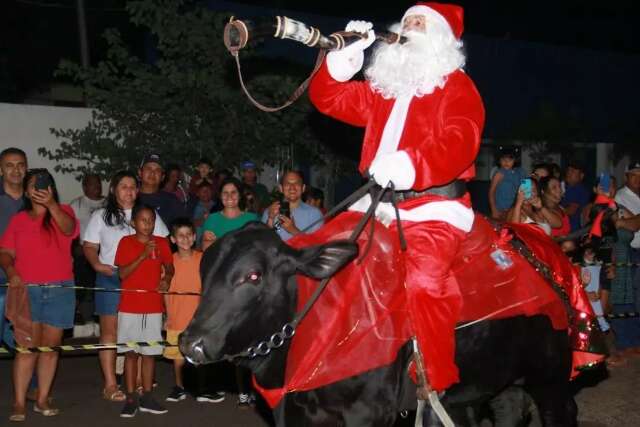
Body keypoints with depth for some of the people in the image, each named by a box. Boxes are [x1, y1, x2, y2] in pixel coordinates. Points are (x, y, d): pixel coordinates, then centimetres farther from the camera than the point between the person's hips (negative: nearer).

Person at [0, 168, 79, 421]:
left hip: (60, 291, 0)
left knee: (50, 347, 6)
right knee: (27, 347, -6)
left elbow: (69, 229, -16)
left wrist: (51, 204, -31)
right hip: (26, 290, 0)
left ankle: (43, 400, 15)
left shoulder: (62, 212, 7)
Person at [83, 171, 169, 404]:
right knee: (110, 331, -2)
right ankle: (110, 385, 1)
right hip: (111, 279, -2)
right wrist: (98, 264, -14)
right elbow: (89, 246, 5)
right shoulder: (101, 216, 9)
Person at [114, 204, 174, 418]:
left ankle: (147, 397, 14)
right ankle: (131, 398, 6)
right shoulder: (126, 242, -4)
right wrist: (144, 255, -20)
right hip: (129, 307, -2)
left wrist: (166, 278, -8)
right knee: (130, 352, 2)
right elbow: (122, 273, -11)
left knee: (150, 352, 7)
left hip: (153, 307, 3)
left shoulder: (162, 243, 4)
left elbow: (169, 268, 15)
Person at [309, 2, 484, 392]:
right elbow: (328, 98, 20)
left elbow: (460, 142, -16)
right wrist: (346, 54, 3)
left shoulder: (457, 86, 2)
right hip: (379, 206, 8)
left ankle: (439, 386, -23)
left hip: (434, 209, -7)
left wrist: (409, 165, -33)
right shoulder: (383, 87, 23)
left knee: (422, 279, -31)